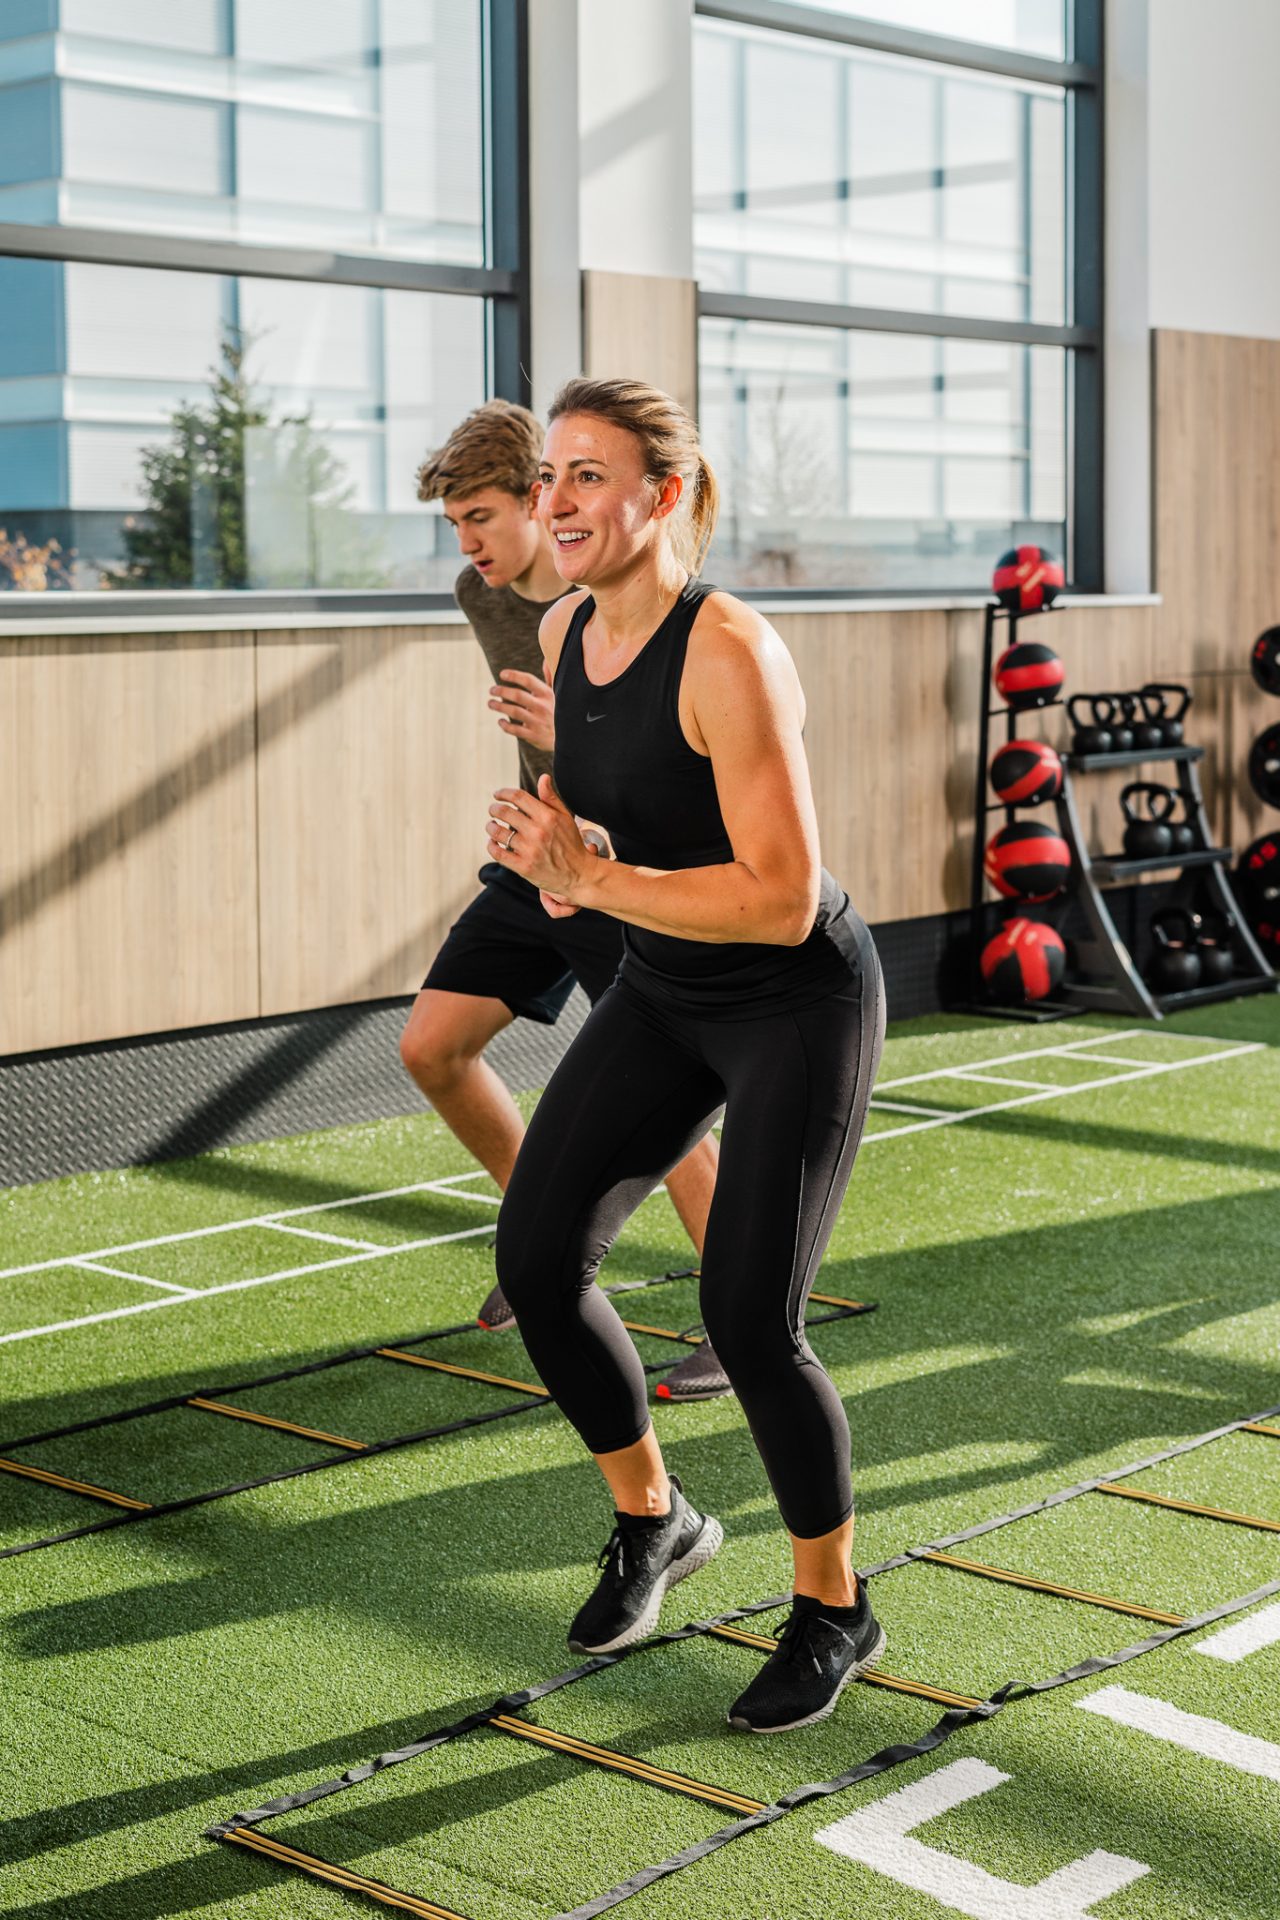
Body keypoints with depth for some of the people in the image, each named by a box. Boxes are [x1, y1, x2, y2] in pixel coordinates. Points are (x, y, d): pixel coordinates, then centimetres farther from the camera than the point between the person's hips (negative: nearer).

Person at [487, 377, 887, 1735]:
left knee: (747, 1316, -10)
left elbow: (783, 898, -29)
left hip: (798, 1009, -7)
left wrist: (593, 879, -28)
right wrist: (553, 848, -5)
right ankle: (652, 1520, 22)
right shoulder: (565, 630, -2)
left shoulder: (729, 653, -26)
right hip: (662, 997, 7)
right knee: (537, 1255, -3)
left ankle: (834, 1607, 15)